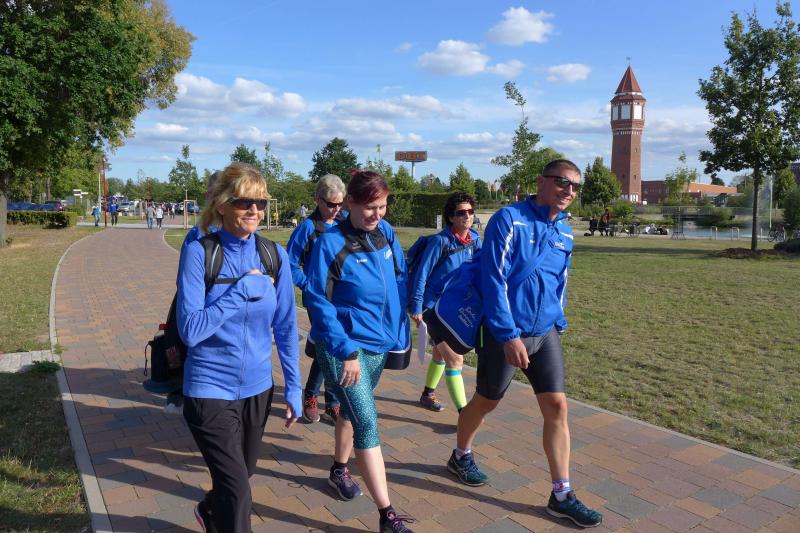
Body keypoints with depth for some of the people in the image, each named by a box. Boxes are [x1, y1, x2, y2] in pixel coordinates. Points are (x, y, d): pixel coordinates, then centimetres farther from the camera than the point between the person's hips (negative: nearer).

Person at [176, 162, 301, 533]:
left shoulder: (274, 255, -4)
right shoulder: (200, 253, -15)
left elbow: (285, 327, 2)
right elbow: (190, 330, -20)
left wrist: (294, 388, 1)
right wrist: (242, 290, -23)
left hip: (257, 388, 5)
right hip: (210, 389, -4)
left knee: (242, 473, 24)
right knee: (237, 490, -6)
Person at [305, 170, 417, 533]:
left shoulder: (385, 233, -1)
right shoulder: (330, 243, -17)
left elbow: (399, 279, 10)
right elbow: (317, 300, -16)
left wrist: (398, 330, 8)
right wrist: (346, 350, -19)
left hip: (379, 342, 6)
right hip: (344, 346, -6)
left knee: (354, 411, 22)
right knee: (367, 423, -8)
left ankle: (339, 469, 46)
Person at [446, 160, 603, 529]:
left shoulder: (565, 233, 7)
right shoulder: (509, 219, -14)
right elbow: (494, 280, -19)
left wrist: (559, 324, 13)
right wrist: (510, 335, -21)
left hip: (546, 334, 6)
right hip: (505, 334, -5)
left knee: (557, 408, 2)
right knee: (486, 401, 12)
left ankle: (562, 496, 14)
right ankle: (460, 457, 39)